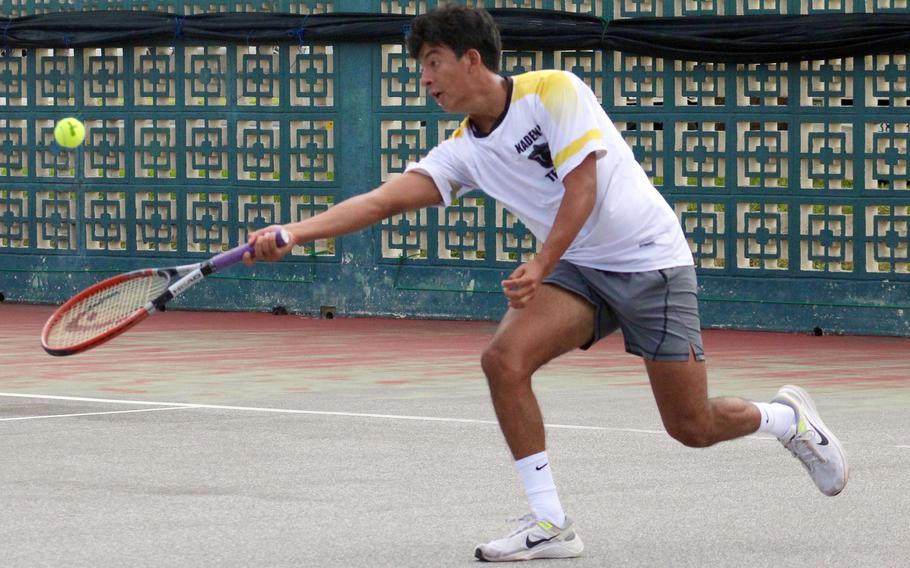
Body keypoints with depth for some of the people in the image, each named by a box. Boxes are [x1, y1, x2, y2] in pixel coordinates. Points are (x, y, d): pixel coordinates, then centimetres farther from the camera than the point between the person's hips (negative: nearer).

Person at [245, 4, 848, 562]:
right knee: (503, 359, -21)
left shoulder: (553, 91, -13)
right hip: (578, 268, 5)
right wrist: (294, 233, -20)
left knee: (692, 427, -3)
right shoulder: (463, 152, 2)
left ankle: (786, 417, 31)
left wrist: (540, 268, -27)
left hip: (650, 261, -5)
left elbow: (582, 185, -19)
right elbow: (383, 199, -8)